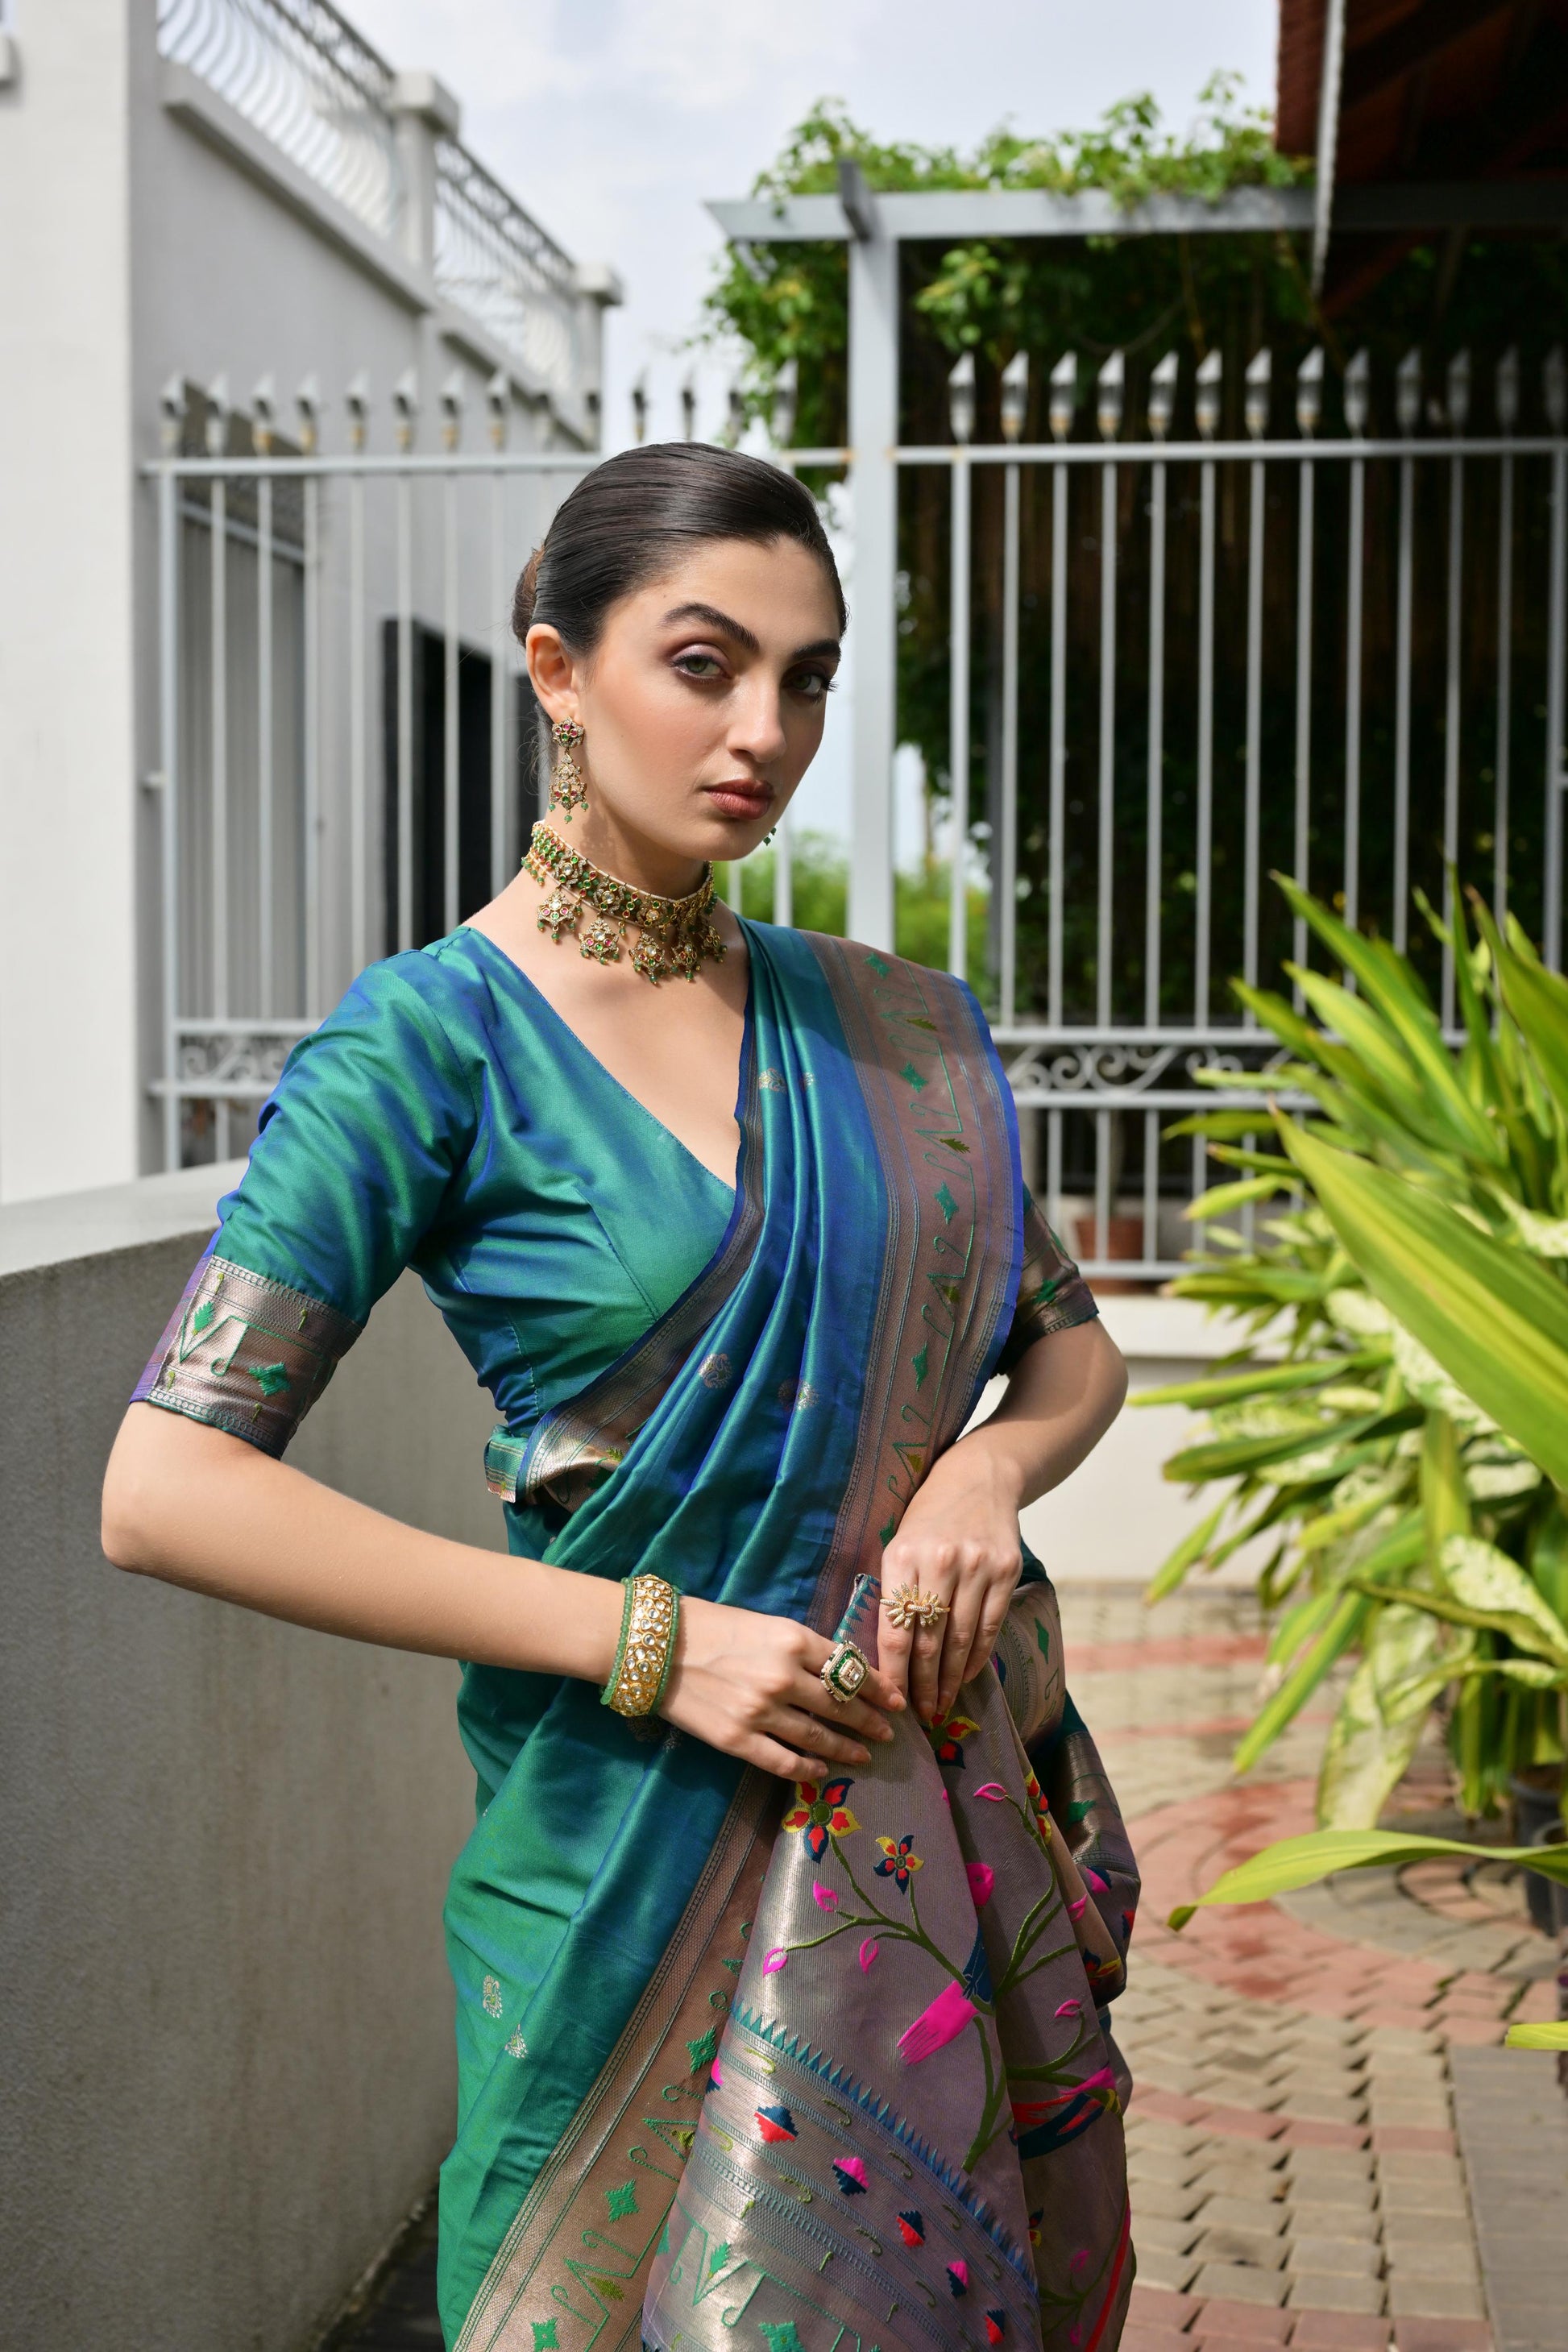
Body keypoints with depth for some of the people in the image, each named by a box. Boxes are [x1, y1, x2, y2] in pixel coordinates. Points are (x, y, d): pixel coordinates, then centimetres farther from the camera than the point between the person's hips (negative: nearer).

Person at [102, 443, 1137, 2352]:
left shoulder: (893, 1033, 5)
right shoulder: (433, 1043, -11)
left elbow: (1072, 1349, 16)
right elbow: (166, 1491, -17)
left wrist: (983, 1473, -9)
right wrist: (648, 1642, -19)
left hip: (961, 1812, 5)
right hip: (646, 1827, -5)